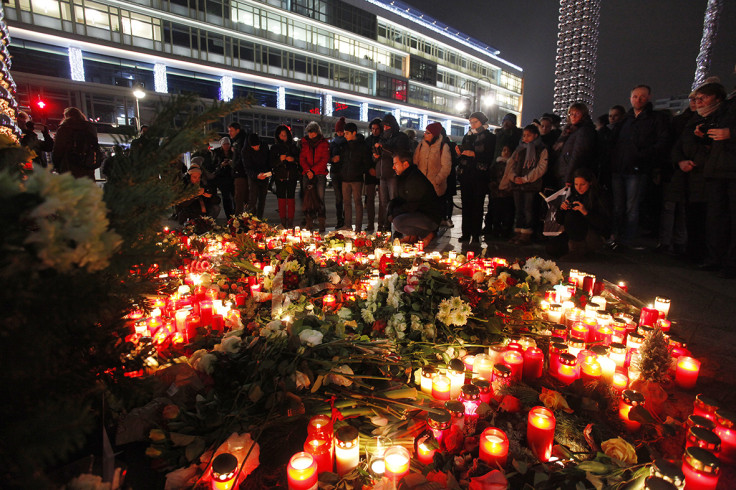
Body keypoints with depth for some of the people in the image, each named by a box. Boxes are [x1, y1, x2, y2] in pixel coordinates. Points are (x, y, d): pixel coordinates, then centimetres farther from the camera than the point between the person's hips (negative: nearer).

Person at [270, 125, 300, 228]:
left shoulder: (293, 146, 11)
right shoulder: (274, 147, 9)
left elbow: (300, 159, 9)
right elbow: (272, 163, 3)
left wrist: (293, 159, -11)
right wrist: (280, 159, -15)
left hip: (292, 176, 0)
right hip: (280, 177, 0)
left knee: (291, 198, -2)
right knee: (281, 199, -2)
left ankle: (290, 222, 3)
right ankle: (283, 222, 5)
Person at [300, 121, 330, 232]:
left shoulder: (324, 143, 6)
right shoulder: (305, 142, 14)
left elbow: (325, 159, -2)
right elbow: (302, 158, 9)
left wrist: (313, 170, -9)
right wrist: (308, 170, -8)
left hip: (320, 174, -3)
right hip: (307, 174, 3)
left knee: (320, 198, -8)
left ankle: (321, 224, -6)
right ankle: (309, 222, 6)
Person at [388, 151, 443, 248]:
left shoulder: (416, 179, -23)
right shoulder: (402, 177, 9)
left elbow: (412, 206, -24)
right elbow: (400, 198, 18)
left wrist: (394, 213, -14)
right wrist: (392, 204, -3)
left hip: (431, 218, -10)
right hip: (416, 212, 10)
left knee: (397, 222, -29)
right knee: (390, 208, 9)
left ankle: (428, 234, -6)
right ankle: (411, 235, 11)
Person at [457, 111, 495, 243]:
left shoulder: (489, 137, 4)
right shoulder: (467, 137, 19)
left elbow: (490, 157, -6)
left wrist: (474, 154, -16)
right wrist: (459, 153, -2)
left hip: (480, 176, -4)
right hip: (466, 175, 4)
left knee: (478, 205, -4)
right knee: (466, 205, 2)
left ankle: (476, 235, 0)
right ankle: (466, 234, 7)